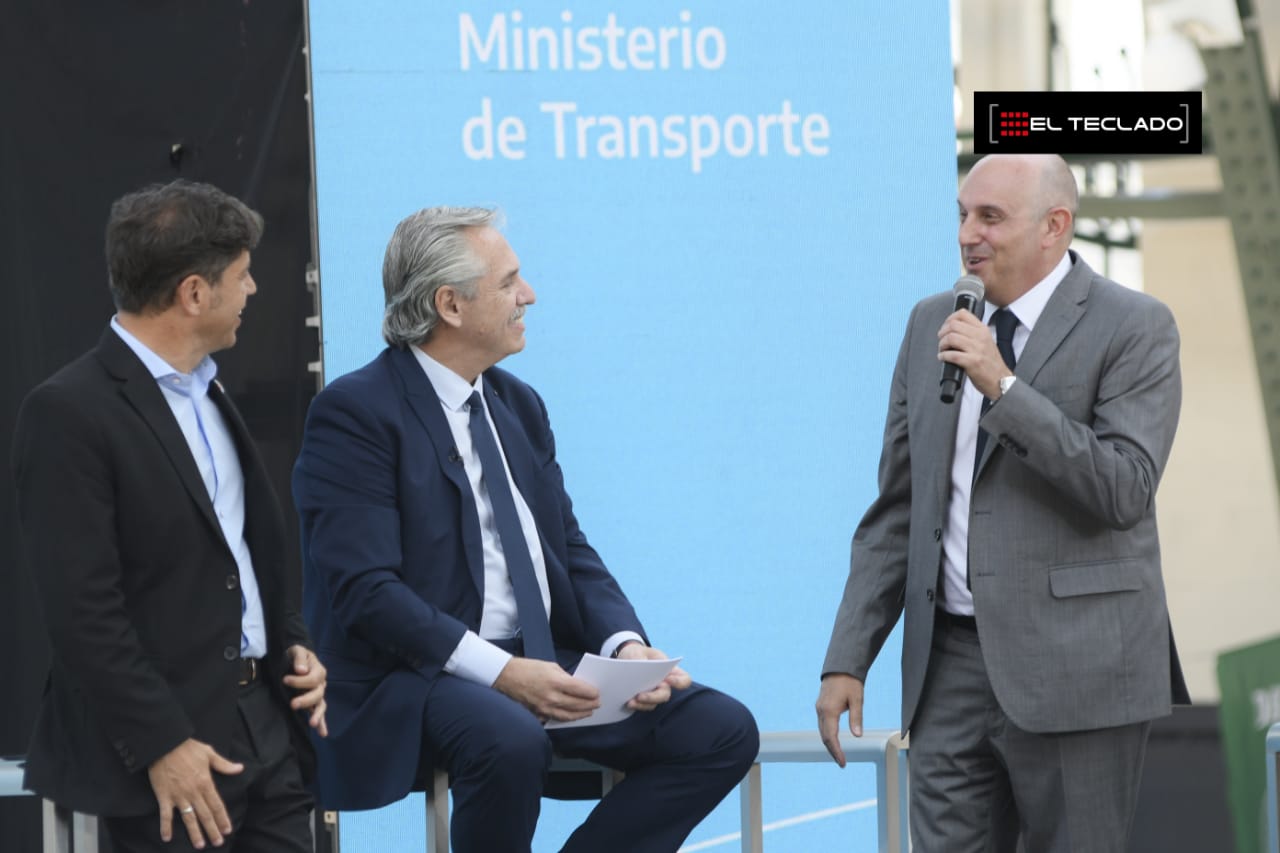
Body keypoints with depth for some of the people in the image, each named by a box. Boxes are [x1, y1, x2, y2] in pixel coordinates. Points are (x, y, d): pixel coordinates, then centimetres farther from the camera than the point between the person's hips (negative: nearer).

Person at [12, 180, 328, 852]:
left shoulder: (206, 394, 15)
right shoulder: (68, 413, -12)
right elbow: (82, 606, -17)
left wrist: (295, 645, 9)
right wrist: (162, 746, -19)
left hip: (267, 725, 8)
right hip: (170, 757, -8)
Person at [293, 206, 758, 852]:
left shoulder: (518, 404, 16)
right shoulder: (355, 412, -9)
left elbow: (570, 551, 16)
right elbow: (365, 589, -17)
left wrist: (625, 645, -5)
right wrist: (500, 672, -25)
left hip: (545, 661, 7)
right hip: (418, 674, -7)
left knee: (723, 731, -10)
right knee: (509, 741, -39)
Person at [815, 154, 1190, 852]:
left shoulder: (1134, 328, -4)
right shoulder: (933, 324, 12)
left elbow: (1126, 489, -16)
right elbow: (895, 510, 15)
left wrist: (1004, 388, -21)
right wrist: (848, 658, 9)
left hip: (1073, 665, -5)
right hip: (951, 663, 5)